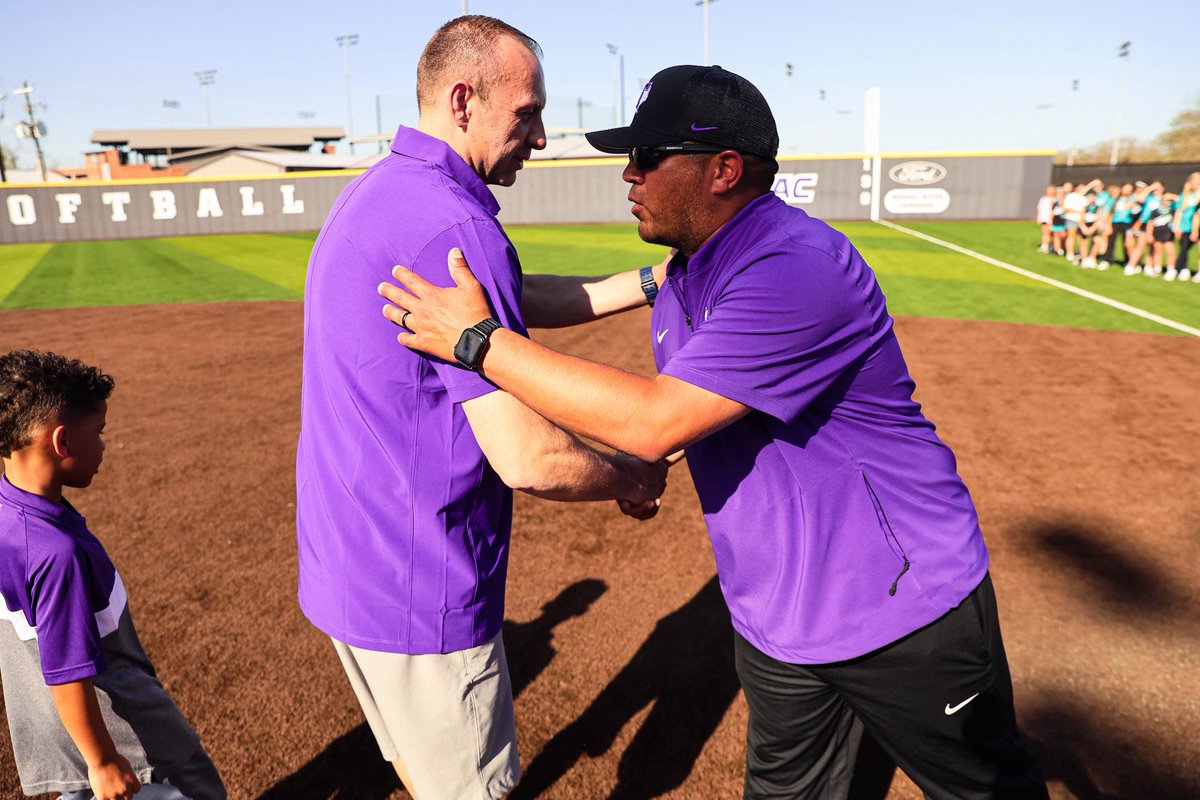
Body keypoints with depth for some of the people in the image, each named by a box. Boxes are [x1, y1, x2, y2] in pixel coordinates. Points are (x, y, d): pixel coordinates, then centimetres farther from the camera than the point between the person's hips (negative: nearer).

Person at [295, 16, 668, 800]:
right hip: (416, 589, -9)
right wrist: (634, 478, -7)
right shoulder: (454, 226, -24)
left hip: (344, 560, 9)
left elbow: (516, 301, 15)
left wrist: (648, 284, 9)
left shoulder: (370, 196, 8)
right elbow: (529, 458, -28)